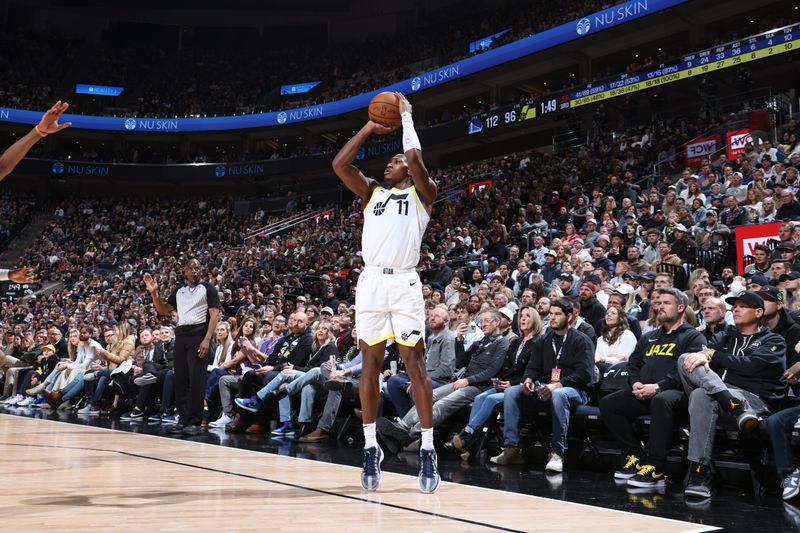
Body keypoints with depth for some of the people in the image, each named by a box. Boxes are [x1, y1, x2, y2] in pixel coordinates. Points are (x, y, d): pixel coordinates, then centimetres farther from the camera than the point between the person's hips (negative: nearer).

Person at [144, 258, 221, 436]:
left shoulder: (207, 288, 1)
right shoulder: (179, 291, 18)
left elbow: (214, 315, -6)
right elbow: (163, 310, 20)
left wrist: (207, 340, -16)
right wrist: (154, 293, 4)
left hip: (198, 334, -6)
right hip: (181, 335, 6)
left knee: (196, 379, -10)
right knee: (180, 379, 5)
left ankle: (195, 422, -8)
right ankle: (184, 419, 11)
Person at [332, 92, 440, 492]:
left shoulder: (421, 194, 11)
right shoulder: (372, 193, 21)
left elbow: (415, 157, -7)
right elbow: (339, 164, 10)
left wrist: (406, 115, 7)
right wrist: (370, 128, 15)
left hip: (404, 282, -4)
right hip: (371, 282, 4)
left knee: (415, 364, -4)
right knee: (370, 364, 4)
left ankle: (427, 451, 0)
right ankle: (371, 449, 11)